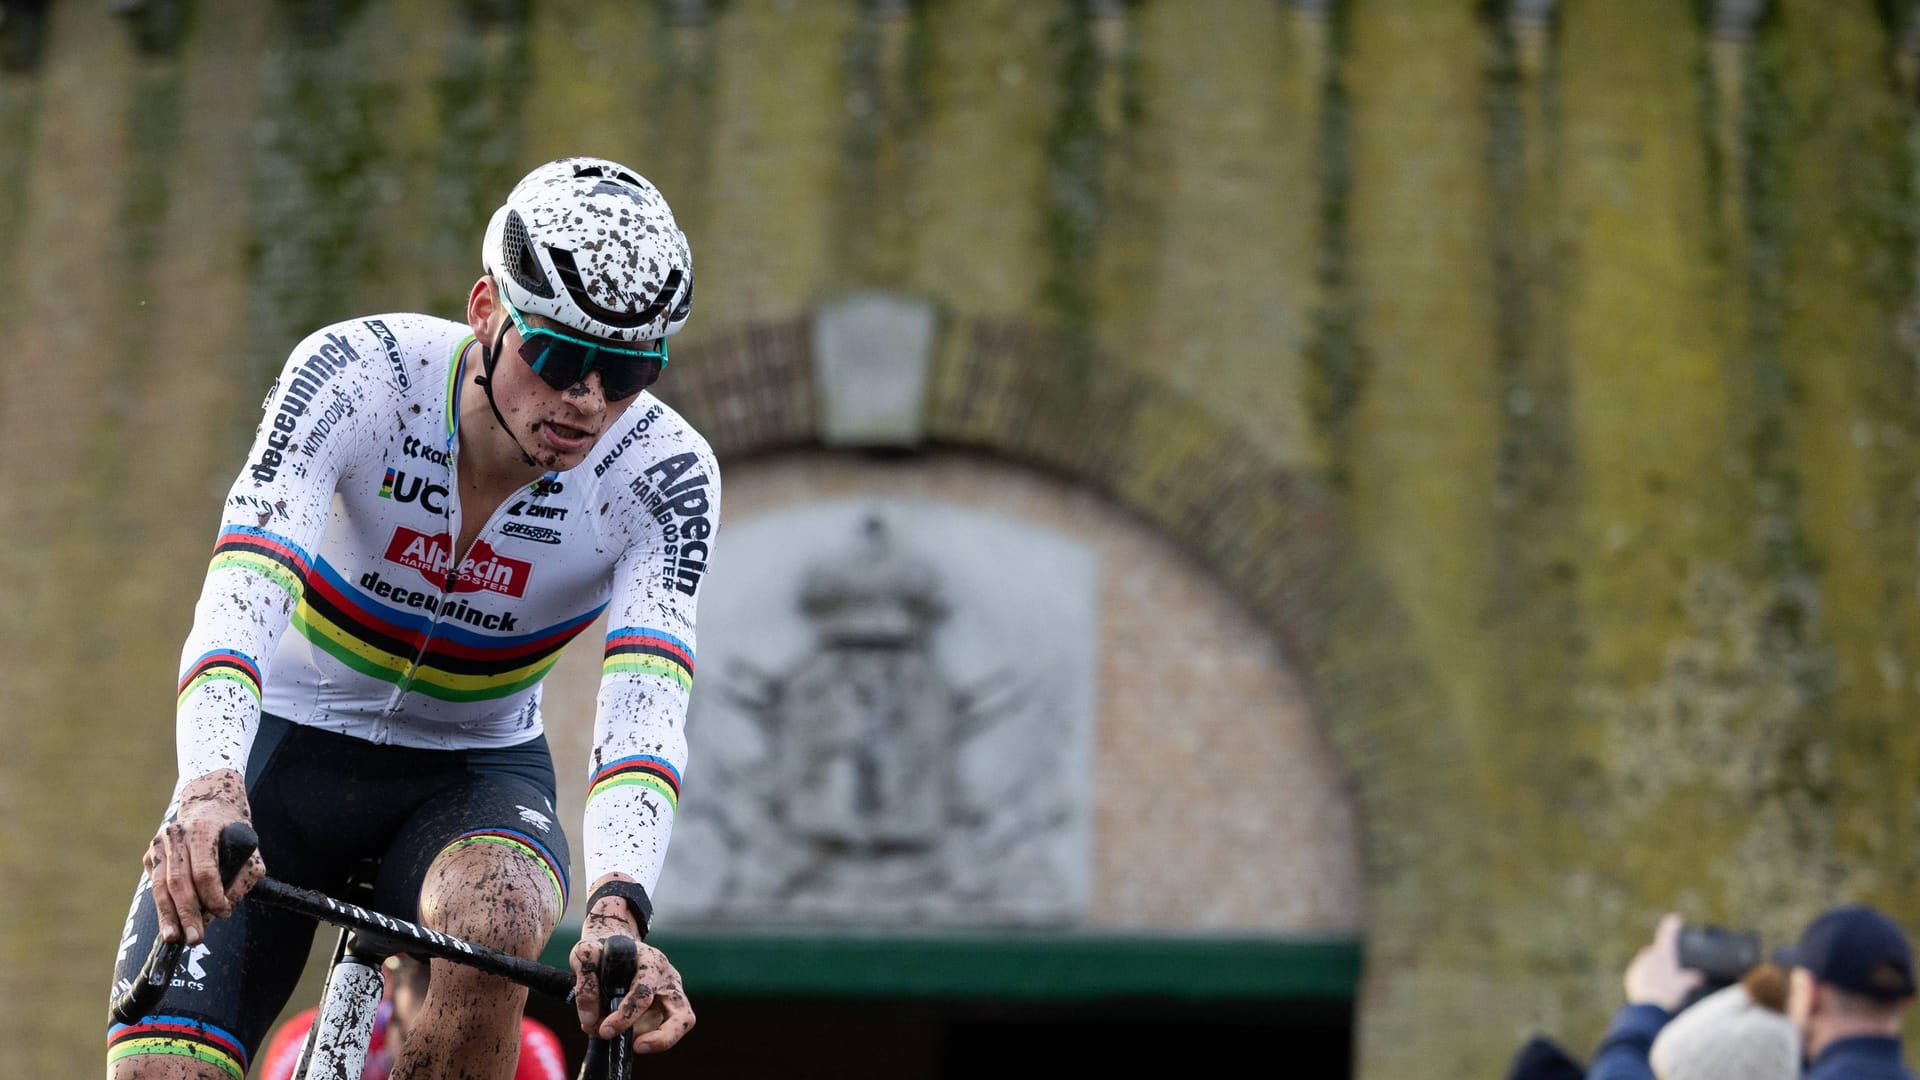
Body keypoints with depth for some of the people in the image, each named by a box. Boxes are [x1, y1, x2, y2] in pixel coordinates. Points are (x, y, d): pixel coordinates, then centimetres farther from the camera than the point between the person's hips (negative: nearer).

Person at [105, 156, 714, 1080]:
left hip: (474, 773, 0)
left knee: (490, 927, -35)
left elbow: (646, 702, -32)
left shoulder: (664, 477, -20)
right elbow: (244, 584, -37)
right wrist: (211, 786, -55)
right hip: (287, 746, 0)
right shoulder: (355, 372, -23)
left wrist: (616, 905, -51)